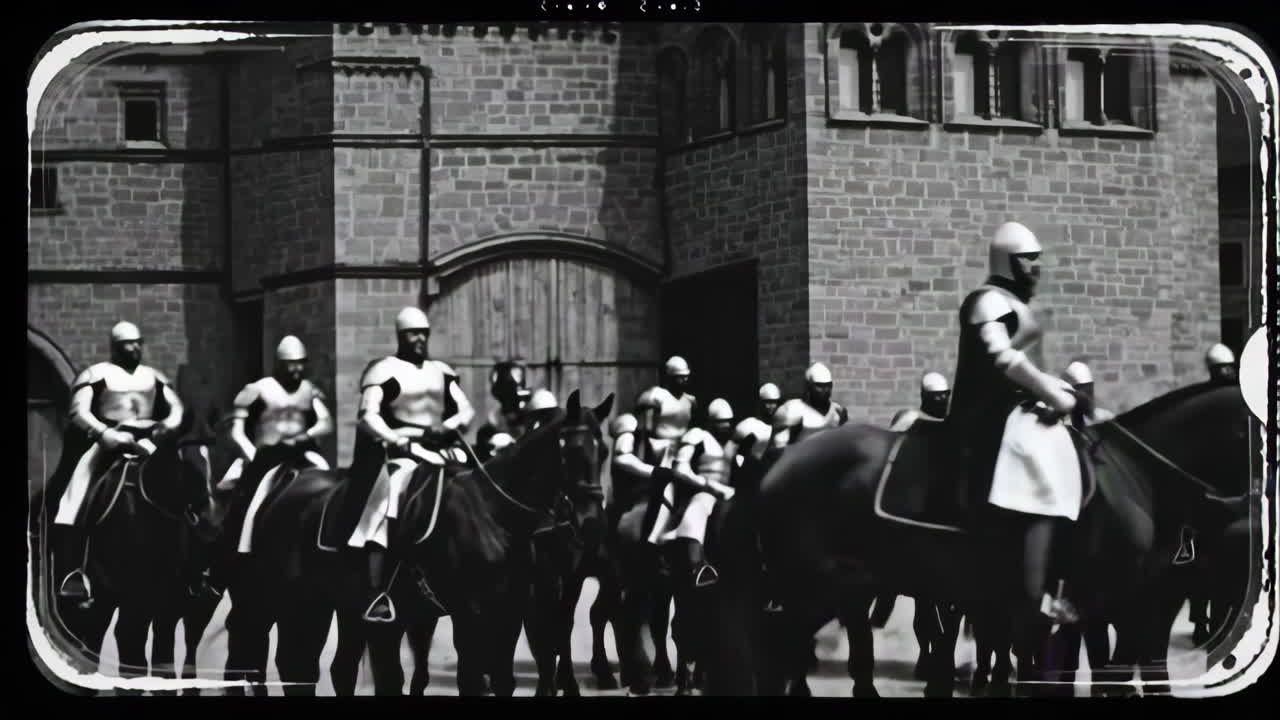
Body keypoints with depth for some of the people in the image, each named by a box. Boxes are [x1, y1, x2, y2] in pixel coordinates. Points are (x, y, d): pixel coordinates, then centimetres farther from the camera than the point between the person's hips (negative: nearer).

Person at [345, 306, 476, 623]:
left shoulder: (442, 372, 18)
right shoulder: (383, 371, 2)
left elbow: (467, 410, 13)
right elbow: (368, 416, -10)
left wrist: (449, 426, -8)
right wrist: (395, 439, -25)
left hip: (444, 451, 5)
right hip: (401, 453, -5)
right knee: (385, 506, -26)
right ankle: (377, 594, -31)